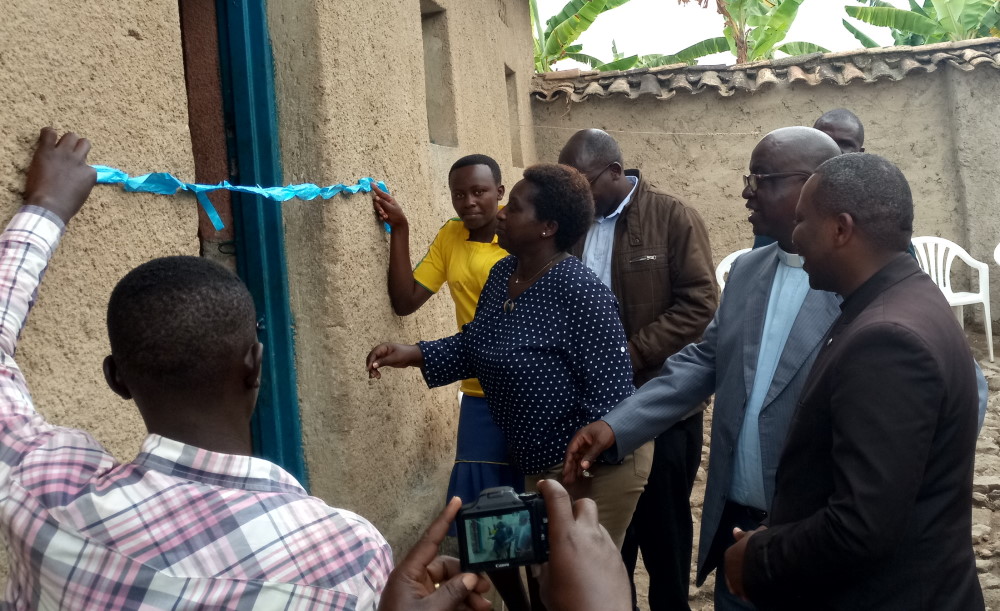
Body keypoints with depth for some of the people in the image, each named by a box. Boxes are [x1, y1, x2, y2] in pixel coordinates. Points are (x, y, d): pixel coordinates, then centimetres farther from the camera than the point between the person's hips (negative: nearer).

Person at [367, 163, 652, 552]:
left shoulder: (579, 291, -24)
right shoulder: (502, 274, 1)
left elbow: (610, 390, -24)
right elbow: (475, 346, 11)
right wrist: (411, 354, -3)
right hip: (540, 463, 9)